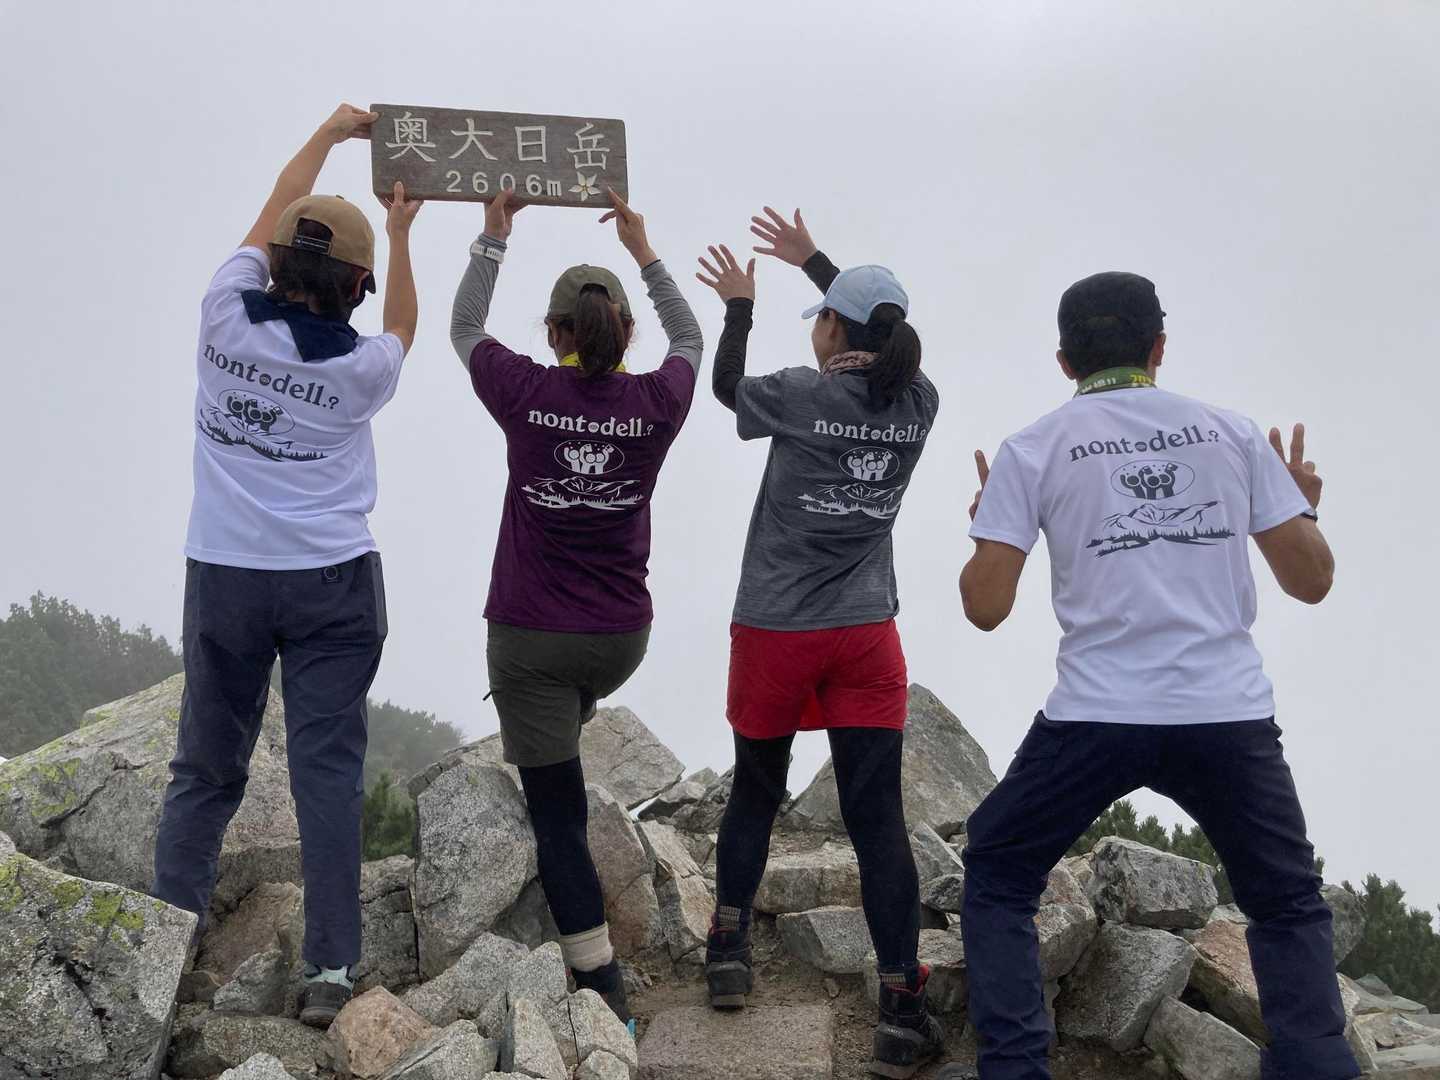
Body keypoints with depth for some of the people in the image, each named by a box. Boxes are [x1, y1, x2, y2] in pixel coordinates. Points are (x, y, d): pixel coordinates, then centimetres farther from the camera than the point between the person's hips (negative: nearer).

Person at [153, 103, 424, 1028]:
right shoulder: (360, 368, -9)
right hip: (331, 581, -2)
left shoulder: (227, 320, -6)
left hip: (224, 574, 2)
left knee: (205, 767, 10)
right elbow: (404, 329, 17)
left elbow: (270, 221, 13)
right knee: (328, 771, -1)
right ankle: (331, 971, -2)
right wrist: (402, 233, 23)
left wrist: (330, 134, 24)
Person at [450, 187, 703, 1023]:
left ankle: (603, 989, -2)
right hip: (621, 638, 4)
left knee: (557, 813, 0)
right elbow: (691, 341, 18)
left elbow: (464, 329, 11)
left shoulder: (527, 393, -10)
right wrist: (643, 251, 21)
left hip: (532, 634, -3)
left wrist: (494, 239, 18)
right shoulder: (655, 403, -6)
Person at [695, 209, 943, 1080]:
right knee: (878, 817, -1)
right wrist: (814, 259, 29)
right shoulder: (919, 402, 1)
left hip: (776, 632, -2)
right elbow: (881, 336, 21)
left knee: (756, 790, 18)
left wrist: (740, 307, 23)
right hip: (866, 638, 2)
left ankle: (730, 949, 26)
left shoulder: (805, 395, -9)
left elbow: (726, 387, 11)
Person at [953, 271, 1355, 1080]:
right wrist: (1303, 504, 27)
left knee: (998, 877, 18)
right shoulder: (1232, 432, 8)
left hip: (1099, 716, -1)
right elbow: (1311, 580, 8)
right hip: (1230, 715, 2)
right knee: (1290, 906, 20)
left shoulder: (1032, 450, 3)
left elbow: (986, 607, -1)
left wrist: (989, 526, 19)